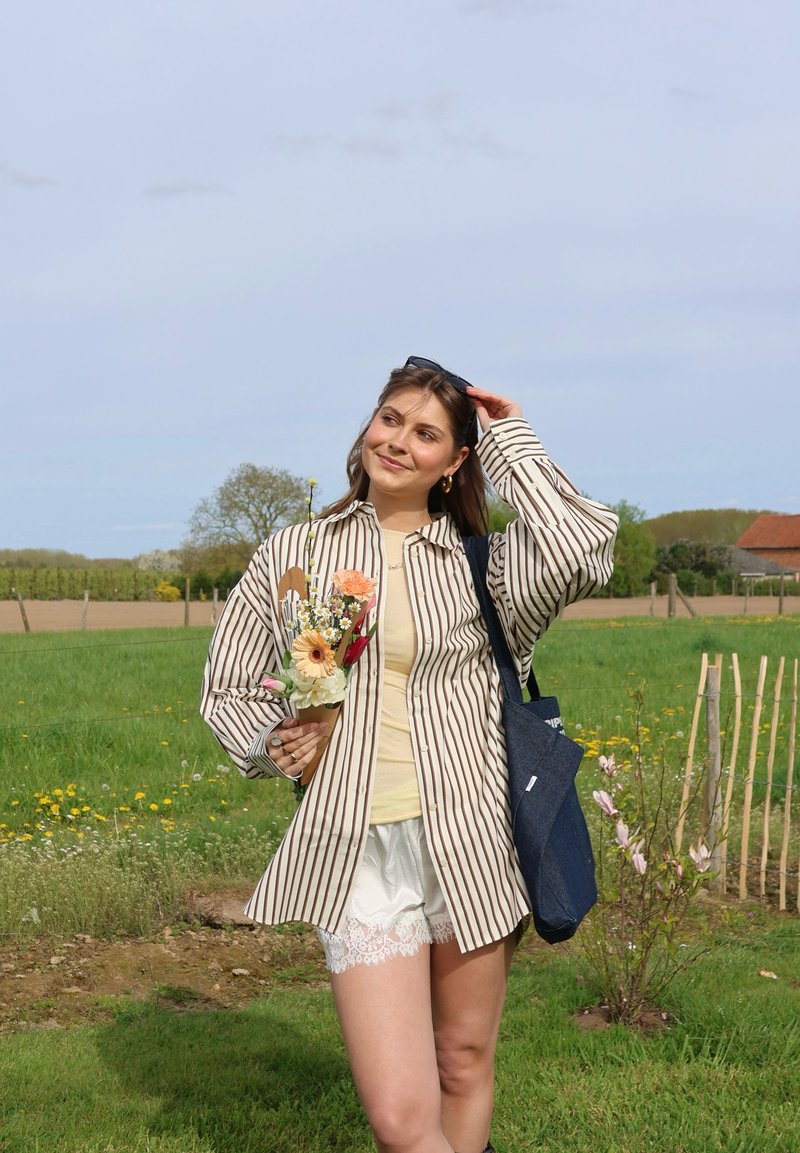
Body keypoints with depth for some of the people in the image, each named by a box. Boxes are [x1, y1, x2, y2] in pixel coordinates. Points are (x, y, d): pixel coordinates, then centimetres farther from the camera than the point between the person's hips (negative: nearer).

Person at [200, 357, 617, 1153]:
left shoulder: (480, 561, 5)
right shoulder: (293, 552, 7)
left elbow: (582, 557, -18)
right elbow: (228, 690, 16)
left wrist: (510, 440, -5)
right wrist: (270, 744, -6)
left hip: (471, 841, 1)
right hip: (359, 850, 0)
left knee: (465, 1066, 14)